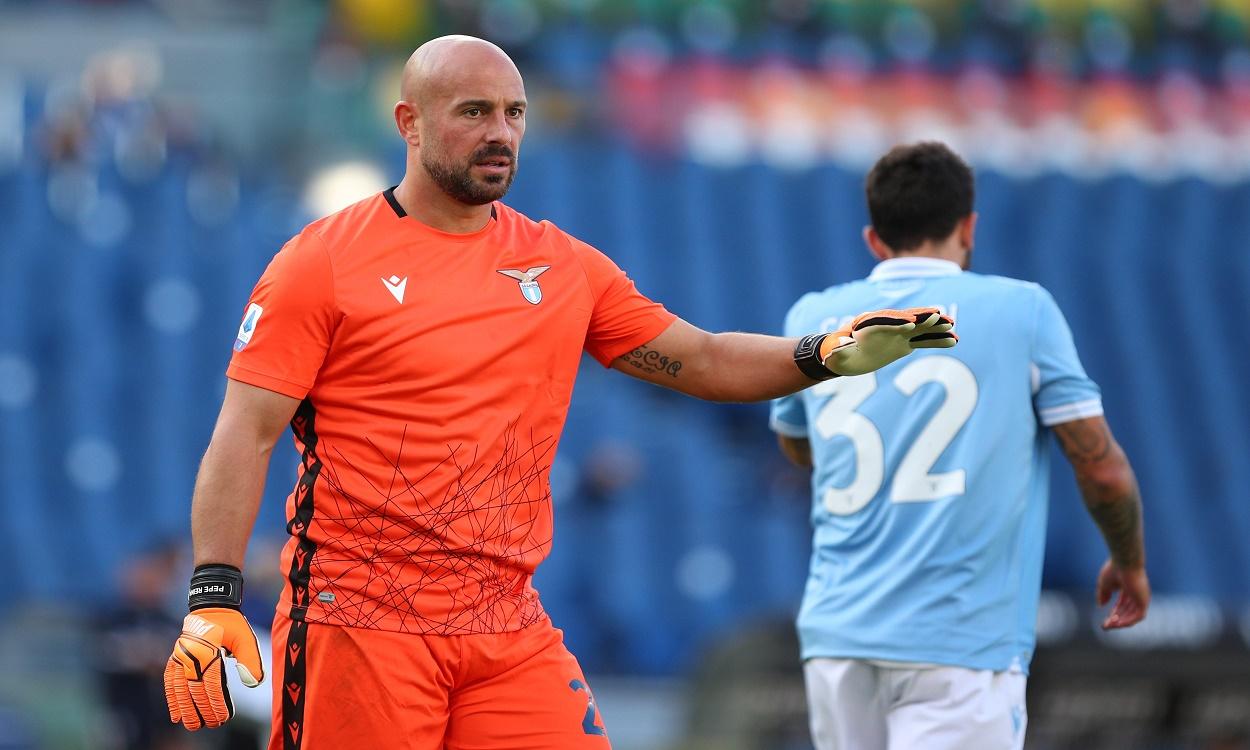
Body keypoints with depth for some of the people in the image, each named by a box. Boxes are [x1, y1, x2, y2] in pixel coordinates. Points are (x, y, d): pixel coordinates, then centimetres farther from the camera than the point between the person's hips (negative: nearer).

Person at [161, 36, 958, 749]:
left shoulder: (565, 268, 13)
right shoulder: (324, 262, -2)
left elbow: (701, 360, 16)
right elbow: (248, 433, -6)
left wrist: (824, 356, -2)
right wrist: (214, 598, -16)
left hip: (511, 636, 4)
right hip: (359, 627, -4)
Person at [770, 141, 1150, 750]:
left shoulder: (813, 318, 11)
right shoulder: (1021, 310, 1)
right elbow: (1102, 468, 3)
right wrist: (1130, 563, 21)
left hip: (835, 634, 4)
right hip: (961, 643, -4)